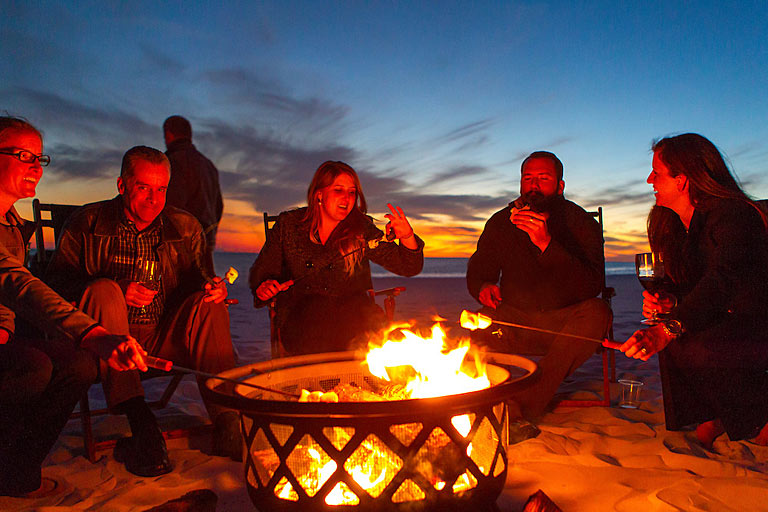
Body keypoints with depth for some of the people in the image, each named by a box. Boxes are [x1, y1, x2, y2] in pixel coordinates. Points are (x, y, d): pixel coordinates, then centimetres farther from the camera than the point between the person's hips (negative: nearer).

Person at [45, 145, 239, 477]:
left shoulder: (185, 227, 10)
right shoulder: (88, 223, 4)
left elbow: (198, 279, 13)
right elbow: (57, 282, -3)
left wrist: (212, 287, -13)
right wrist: (118, 290, -20)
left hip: (164, 338, 2)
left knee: (209, 304, -22)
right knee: (103, 290, -29)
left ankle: (226, 421, -27)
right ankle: (139, 422, -38)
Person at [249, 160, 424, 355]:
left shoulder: (362, 229, 4)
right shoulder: (288, 224, 4)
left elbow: (409, 267, 2)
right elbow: (261, 272, 12)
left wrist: (407, 237, -18)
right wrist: (263, 288, -12)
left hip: (351, 311, 0)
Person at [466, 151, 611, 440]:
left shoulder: (580, 222, -5)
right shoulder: (501, 222, 3)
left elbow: (591, 286, -20)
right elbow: (476, 272, 11)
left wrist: (546, 244, -34)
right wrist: (483, 287, -16)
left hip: (564, 324, -1)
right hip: (516, 323, 2)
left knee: (597, 311, -32)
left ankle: (522, 409, -34)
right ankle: (515, 416, -35)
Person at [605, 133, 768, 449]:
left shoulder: (732, 214, -22)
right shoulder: (675, 223, 4)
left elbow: (724, 278, -38)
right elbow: (680, 280, 11)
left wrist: (668, 328, -50)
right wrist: (666, 299, -14)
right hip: (726, 322, 7)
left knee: (699, 350, -30)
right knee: (672, 338, -17)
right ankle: (711, 416, -2)